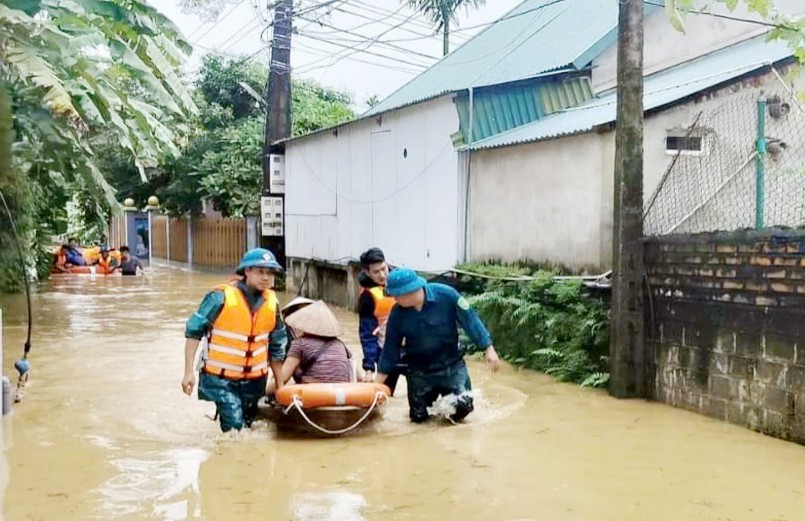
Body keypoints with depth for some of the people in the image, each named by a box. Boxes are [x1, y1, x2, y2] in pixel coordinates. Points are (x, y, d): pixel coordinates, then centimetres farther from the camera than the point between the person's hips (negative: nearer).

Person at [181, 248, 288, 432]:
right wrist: (189, 372, -15)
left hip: (254, 380, 5)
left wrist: (280, 386, 13)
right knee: (235, 429, -14)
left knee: (247, 426, 17)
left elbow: (277, 348, 11)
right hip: (220, 378, -5)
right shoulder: (221, 297, -15)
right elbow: (193, 331, -10)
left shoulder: (272, 303, 2)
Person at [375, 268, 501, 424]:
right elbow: (390, 348, -4)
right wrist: (377, 384, -3)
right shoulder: (397, 314, -14)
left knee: (462, 408, -14)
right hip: (419, 371, 2)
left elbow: (470, 320, -13)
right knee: (418, 417, 5)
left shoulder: (445, 295, -22)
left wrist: (489, 348, -15)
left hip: (452, 366, -2)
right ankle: (432, 397, 37)